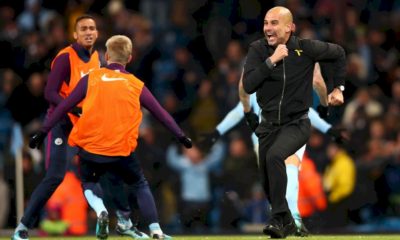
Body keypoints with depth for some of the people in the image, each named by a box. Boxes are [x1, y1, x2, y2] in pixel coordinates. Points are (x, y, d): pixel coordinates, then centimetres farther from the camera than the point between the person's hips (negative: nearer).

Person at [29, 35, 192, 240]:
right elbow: (160, 113, 12)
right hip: (121, 151, 0)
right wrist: (181, 136, 23)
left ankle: (100, 211, -6)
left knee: (88, 183, 25)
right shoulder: (136, 85, 8)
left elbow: (65, 106, 5)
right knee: (141, 185, 20)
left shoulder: (91, 78, 6)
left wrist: (43, 132, 10)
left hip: (89, 148, 0)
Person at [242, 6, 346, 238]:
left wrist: (338, 88, 5)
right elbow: (248, 86, -22)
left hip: (297, 124, -4)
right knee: (268, 182, 9)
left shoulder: (306, 48, -13)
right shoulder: (258, 49, -10)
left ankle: (279, 220, -28)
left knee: (274, 156, -32)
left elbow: (338, 53, 7)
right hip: (268, 124, 4)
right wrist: (272, 60, -28)